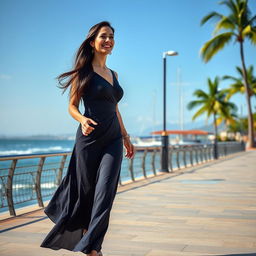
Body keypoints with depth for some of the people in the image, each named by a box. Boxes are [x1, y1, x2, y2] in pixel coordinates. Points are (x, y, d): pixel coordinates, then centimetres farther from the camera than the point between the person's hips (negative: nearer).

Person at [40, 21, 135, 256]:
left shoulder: (114, 74, 17)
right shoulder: (84, 71, 0)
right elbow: (72, 106, 0)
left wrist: (126, 137, 24)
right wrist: (82, 119, -21)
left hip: (113, 141, 4)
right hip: (89, 139, -4)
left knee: (105, 193, -8)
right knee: (86, 192, 4)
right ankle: (86, 234, 31)